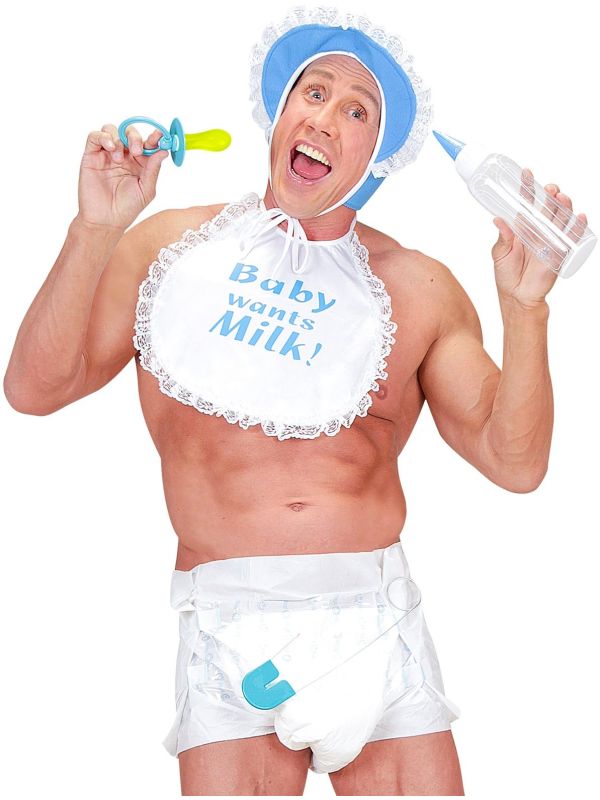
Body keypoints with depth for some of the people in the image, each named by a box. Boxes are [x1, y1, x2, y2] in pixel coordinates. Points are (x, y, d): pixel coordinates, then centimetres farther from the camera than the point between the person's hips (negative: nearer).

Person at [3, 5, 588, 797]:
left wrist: (524, 309, -10)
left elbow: (514, 463, 3)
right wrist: (95, 230, -9)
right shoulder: (173, 244, 6)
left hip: (378, 614, 2)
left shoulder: (418, 287, 7)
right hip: (230, 617, -1)